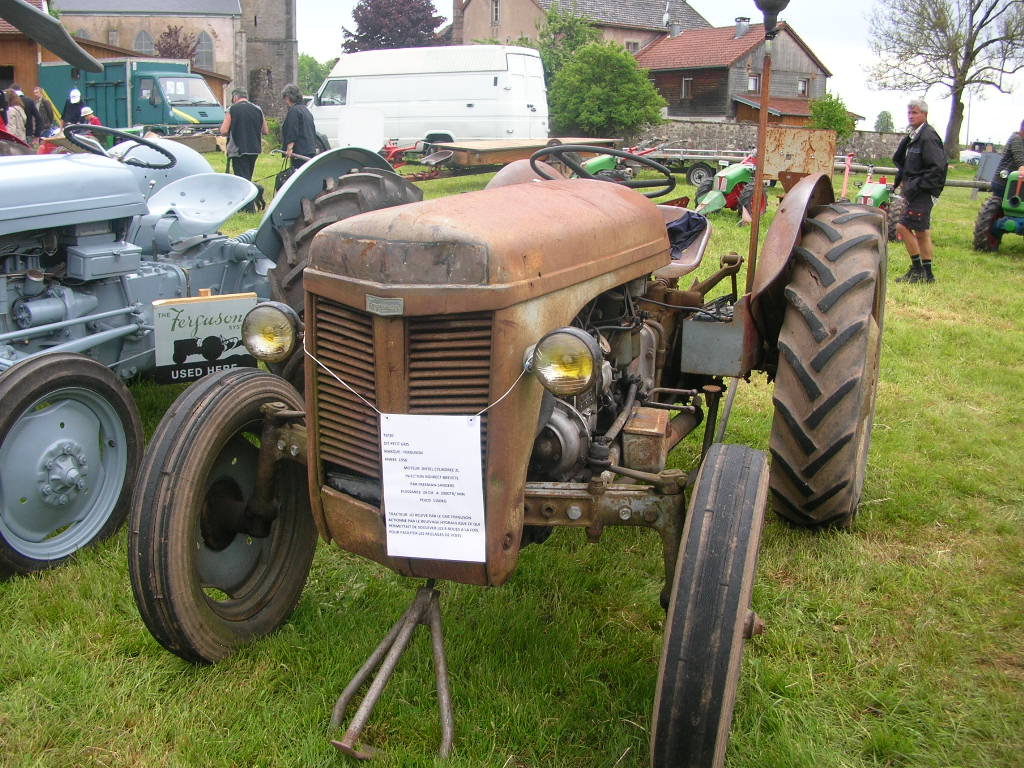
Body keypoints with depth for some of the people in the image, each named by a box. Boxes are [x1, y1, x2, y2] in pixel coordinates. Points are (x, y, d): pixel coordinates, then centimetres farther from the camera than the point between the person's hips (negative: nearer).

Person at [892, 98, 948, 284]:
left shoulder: (928, 137, -14)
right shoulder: (912, 136, 13)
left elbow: (937, 168, -21)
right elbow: (899, 159, 27)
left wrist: (916, 186, -20)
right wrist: (903, 179, 12)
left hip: (924, 192, -9)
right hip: (916, 191, 9)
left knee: (903, 226, -13)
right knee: (921, 232, 12)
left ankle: (917, 269, -6)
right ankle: (927, 274, 18)